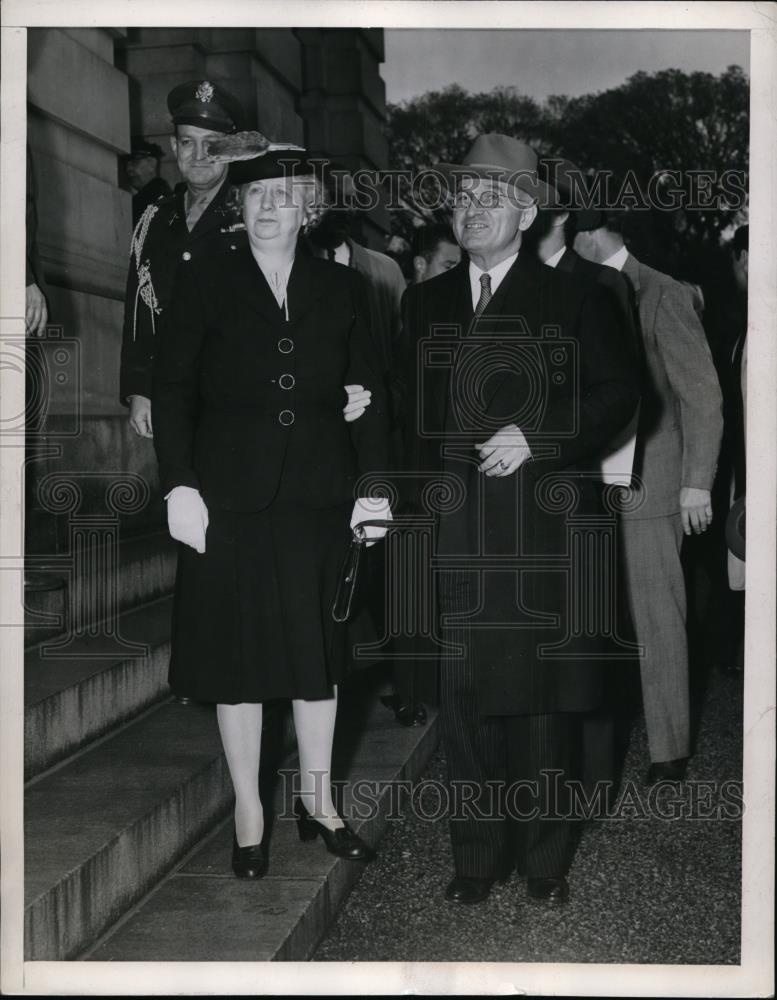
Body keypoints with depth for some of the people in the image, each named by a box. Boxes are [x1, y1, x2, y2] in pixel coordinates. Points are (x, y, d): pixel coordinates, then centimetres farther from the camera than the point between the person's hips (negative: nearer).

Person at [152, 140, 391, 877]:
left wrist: (373, 484, -2)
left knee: (317, 650, 9)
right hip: (231, 498, -2)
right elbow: (172, 389, -2)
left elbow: (367, 394, 7)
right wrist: (179, 484, -11)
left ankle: (318, 798, 25)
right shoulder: (204, 283, 2)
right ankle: (248, 811, 18)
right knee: (239, 653, 5)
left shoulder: (341, 289, 9)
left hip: (318, 498, 2)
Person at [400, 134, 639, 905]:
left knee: (539, 691, 3)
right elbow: (412, 412, 17)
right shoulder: (425, 302, 16)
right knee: (464, 697, 4)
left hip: (542, 529, -3)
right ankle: (477, 855, 16)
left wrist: (537, 439, -11)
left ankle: (544, 857, 16)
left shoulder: (572, 298, 5)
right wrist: (417, 502, 7)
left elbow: (617, 394, 1)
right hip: (452, 530, 3)